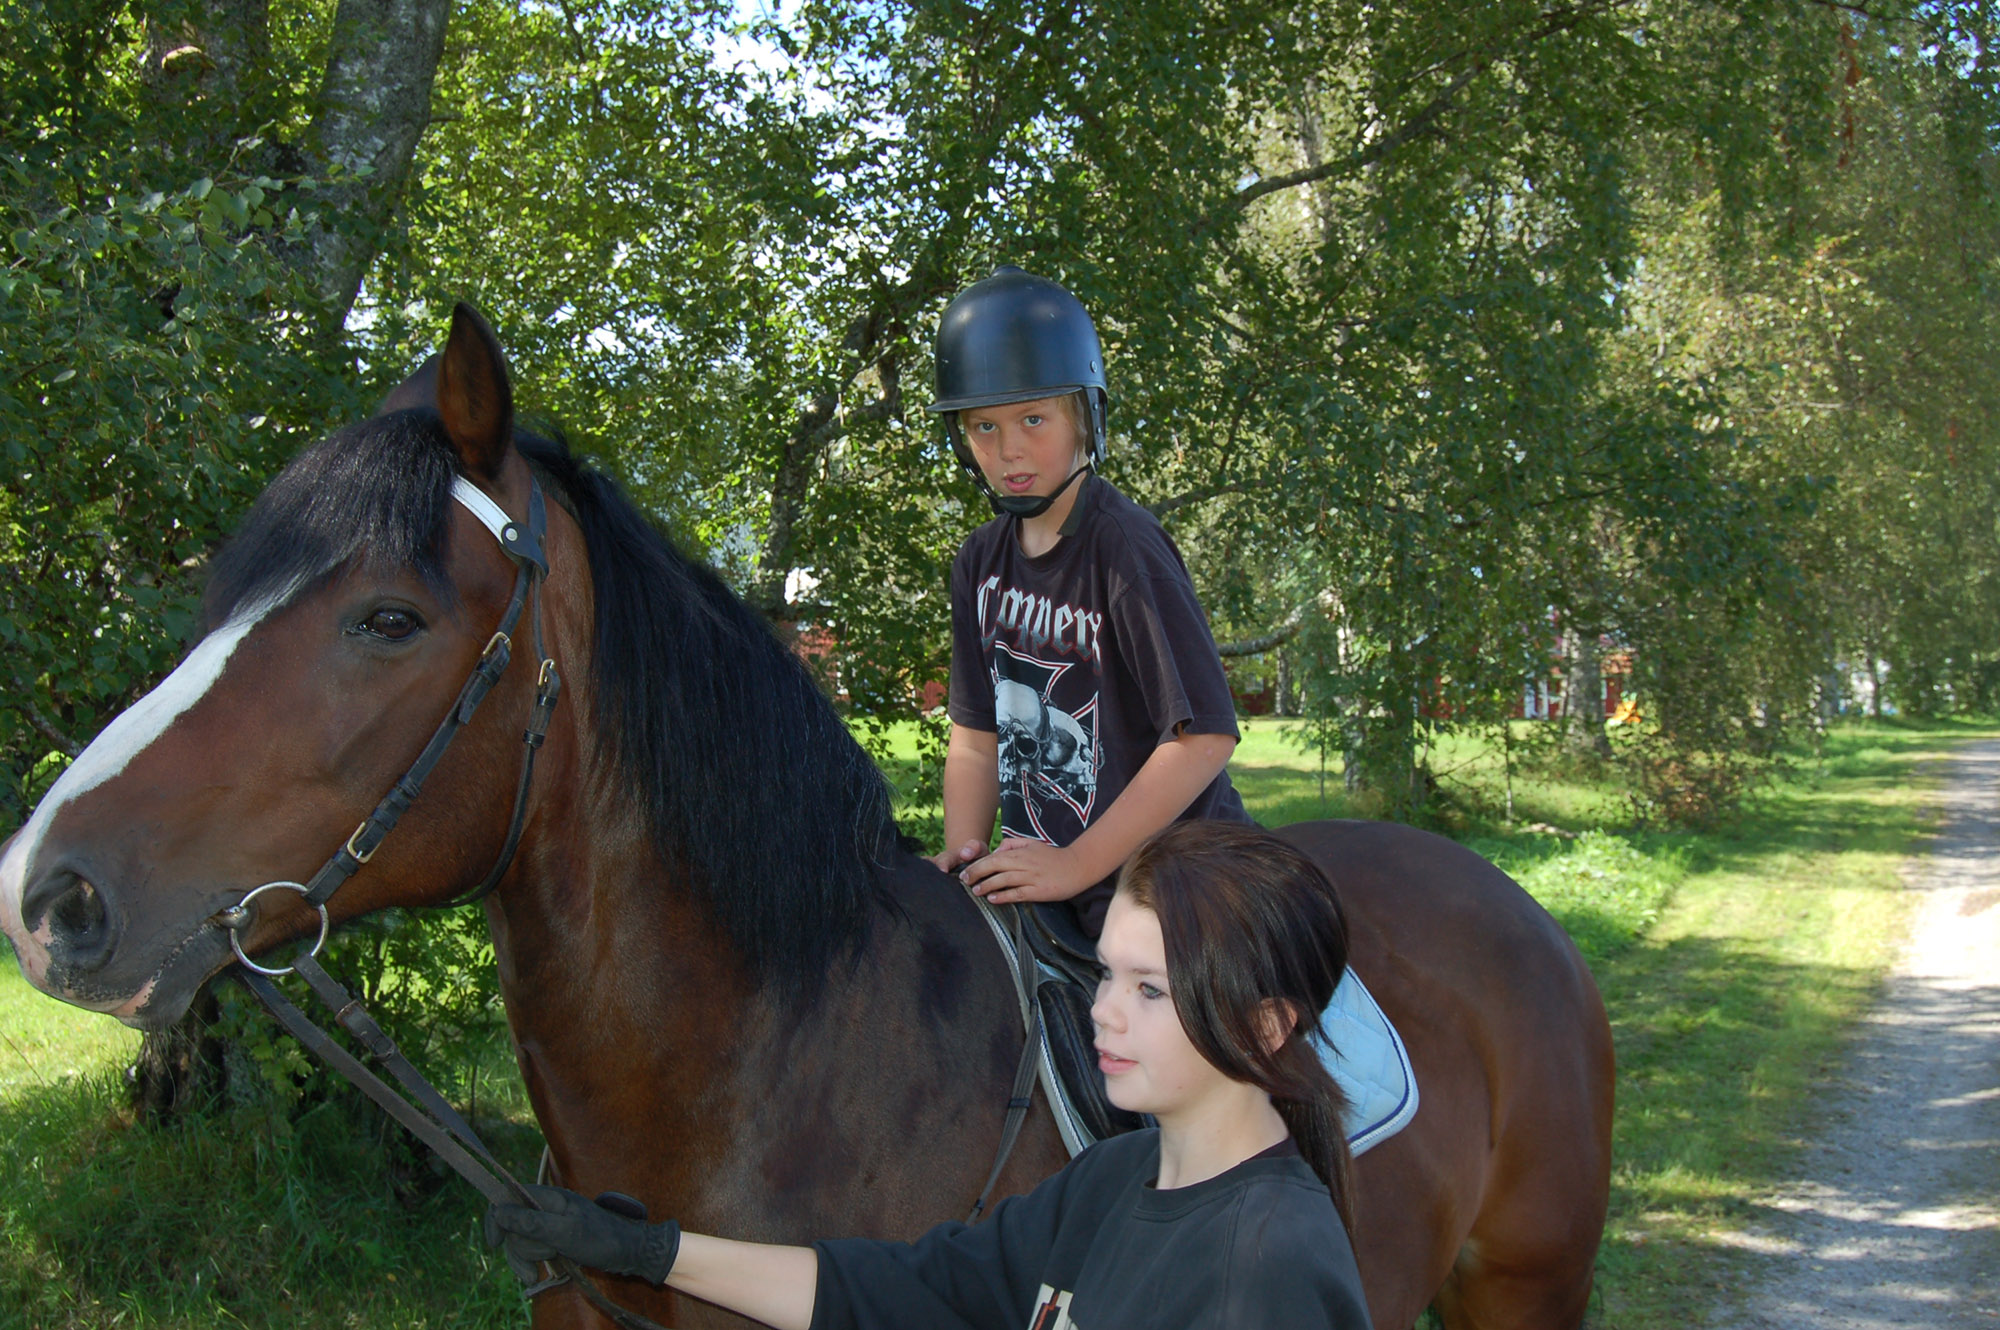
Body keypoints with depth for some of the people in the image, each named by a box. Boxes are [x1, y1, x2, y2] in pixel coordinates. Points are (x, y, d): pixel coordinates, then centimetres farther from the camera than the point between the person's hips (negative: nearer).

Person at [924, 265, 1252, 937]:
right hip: (1040, 871, 7)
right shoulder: (982, 562, 7)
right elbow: (977, 733, 11)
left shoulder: (1125, 546, -15)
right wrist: (963, 856, -7)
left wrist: (1074, 866, -19)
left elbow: (1206, 735, -21)